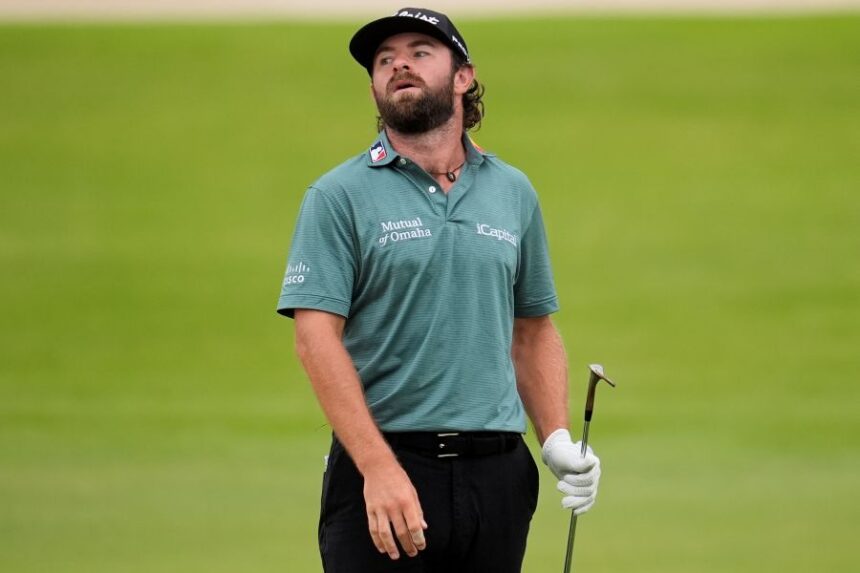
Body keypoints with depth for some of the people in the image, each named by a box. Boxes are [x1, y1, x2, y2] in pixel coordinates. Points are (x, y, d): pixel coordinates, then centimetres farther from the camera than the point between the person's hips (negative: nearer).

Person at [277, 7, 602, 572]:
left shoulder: (515, 193, 11)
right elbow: (317, 336, -9)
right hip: (380, 471, -4)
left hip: (496, 474, 4)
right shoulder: (340, 196, -2)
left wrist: (558, 438, 2)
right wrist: (379, 467, -18)